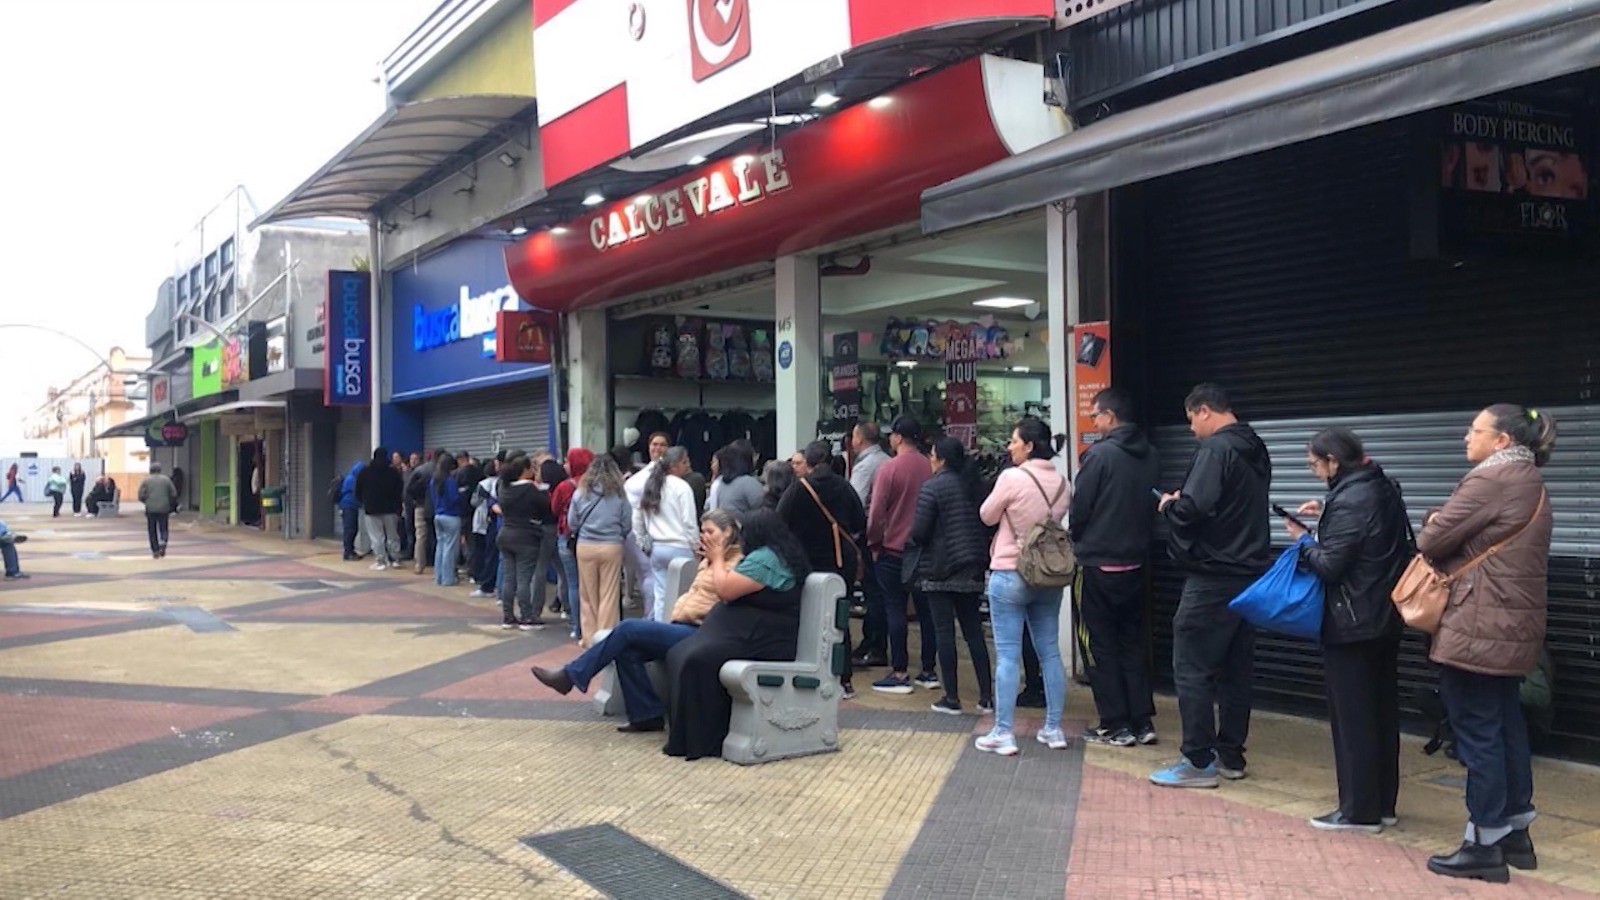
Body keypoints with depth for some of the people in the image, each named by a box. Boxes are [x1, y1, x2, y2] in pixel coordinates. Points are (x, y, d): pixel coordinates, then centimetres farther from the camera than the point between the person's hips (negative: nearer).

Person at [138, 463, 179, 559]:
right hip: (164, 509, 0)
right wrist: (170, 504, 17)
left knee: (152, 530, 8)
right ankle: (163, 542, -19)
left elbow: (141, 495, -4)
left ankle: (155, 551, 7)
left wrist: (147, 502, 15)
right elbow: (174, 494, 1)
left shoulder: (146, 480, 1)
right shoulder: (166, 479, 3)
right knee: (163, 528, 10)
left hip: (151, 509, 0)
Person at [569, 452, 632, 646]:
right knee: (609, 595, 3)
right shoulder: (619, 495, -3)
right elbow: (627, 525, 1)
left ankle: (589, 637, 16)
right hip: (611, 547, -1)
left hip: (585, 547, 1)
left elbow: (572, 522, 5)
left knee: (588, 595, 11)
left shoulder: (581, 492, 0)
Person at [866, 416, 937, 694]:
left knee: (895, 610, 1)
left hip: (893, 549, -5)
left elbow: (876, 512, -12)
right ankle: (929, 671, 16)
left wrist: (874, 543, 1)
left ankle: (900, 673, 1)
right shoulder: (930, 468, 1)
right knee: (926, 609, 10)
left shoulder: (889, 468, -12)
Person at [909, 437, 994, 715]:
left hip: (940, 569, -6)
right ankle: (987, 696, 11)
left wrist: (914, 538, 7)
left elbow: (919, 532, -14)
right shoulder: (973, 483, 7)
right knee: (974, 630, 11)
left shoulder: (932, 487, -11)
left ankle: (952, 698, 3)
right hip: (971, 568, 6)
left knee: (944, 632, 0)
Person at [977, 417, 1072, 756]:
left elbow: (987, 516, -3)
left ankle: (1003, 733, 0)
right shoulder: (1062, 482, 3)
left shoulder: (1012, 478, -15)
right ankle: (1054, 729, 17)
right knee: (1050, 652, 11)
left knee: (1007, 656, -2)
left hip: (1010, 574, -6)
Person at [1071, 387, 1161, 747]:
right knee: (1133, 643, 14)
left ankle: (1116, 726, 6)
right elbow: (1152, 505, 12)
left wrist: (1076, 539, 8)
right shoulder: (1148, 456, 4)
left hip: (1099, 565, -6)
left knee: (1102, 646, 4)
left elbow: (1079, 508, -12)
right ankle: (1142, 722, 15)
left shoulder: (1100, 454, -16)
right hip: (1136, 562, 6)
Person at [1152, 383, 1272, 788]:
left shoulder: (1216, 449, -16)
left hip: (1213, 578, -9)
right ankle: (1230, 756, 20)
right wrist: (1183, 503, 12)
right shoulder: (1255, 451, 14)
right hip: (1251, 574, 9)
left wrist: (1169, 504, -5)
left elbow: (1192, 509, -26)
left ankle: (1198, 762, 0)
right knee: (1236, 669, 13)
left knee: (1192, 669, -3)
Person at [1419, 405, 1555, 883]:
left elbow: (1431, 540, -15)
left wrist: (1434, 523, 7)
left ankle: (1485, 844, 2)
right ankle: (1515, 833, 22)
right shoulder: (1530, 483, 15)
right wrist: (1449, 537, 6)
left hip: (1479, 627, -10)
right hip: (1514, 626, 10)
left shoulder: (1491, 480, -16)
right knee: (1507, 726, 15)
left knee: (1478, 732, -3)